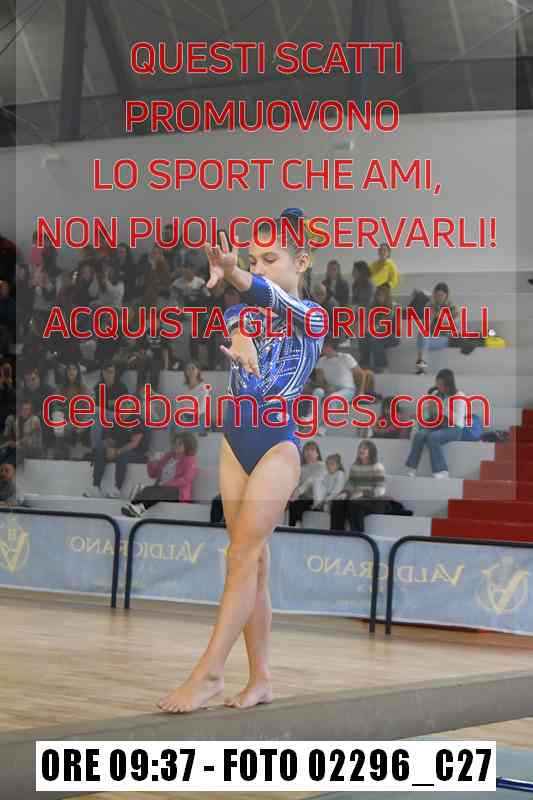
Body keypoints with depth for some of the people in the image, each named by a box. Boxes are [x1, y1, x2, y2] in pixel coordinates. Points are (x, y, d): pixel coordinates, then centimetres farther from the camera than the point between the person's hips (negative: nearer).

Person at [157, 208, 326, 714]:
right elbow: (237, 316, -13)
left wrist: (233, 274, -45)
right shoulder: (245, 309, 12)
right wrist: (240, 334, -38)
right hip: (235, 440, 5)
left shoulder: (311, 316, -2)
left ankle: (209, 672, -15)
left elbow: (275, 299, -25)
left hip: (277, 444, -5)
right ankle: (260, 678, 10)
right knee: (252, 560, 6)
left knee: (243, 555, -12)